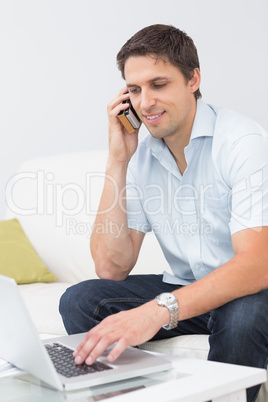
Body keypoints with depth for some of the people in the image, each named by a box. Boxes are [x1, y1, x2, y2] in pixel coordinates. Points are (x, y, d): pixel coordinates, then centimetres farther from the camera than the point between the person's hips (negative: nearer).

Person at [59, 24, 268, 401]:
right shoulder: (140, 157, 0)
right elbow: (112, 268, -8)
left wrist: (159, 310, -46)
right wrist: (117, 160, -12)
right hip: (184, 291, 5)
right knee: (80, 299, -13)